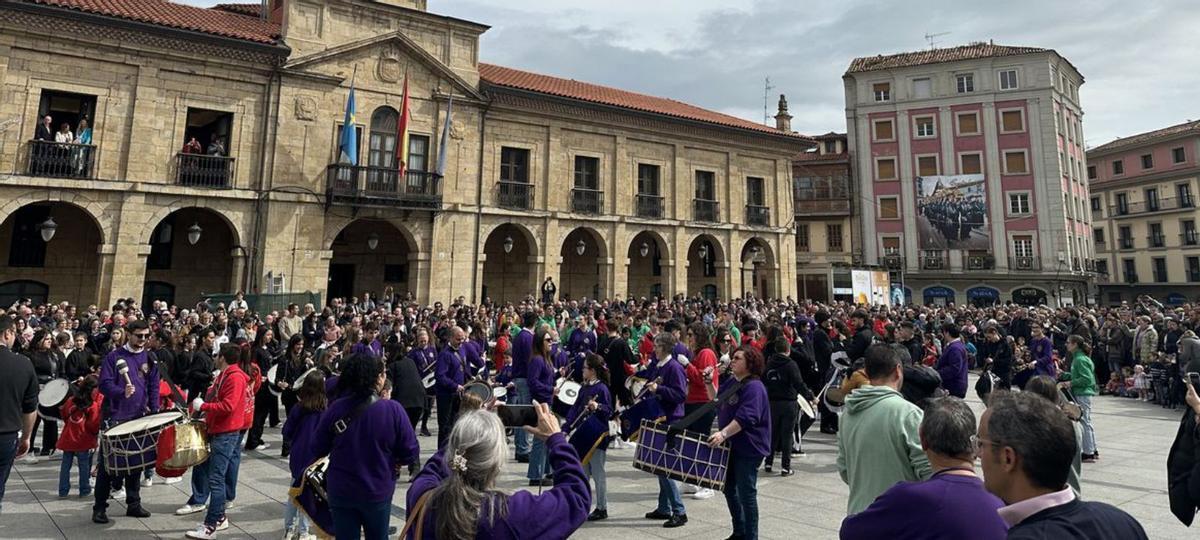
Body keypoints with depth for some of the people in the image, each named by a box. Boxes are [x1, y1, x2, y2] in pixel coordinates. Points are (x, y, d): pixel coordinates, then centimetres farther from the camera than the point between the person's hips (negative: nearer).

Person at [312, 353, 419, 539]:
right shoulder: (393, 409, -20)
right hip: (378, 490, -1)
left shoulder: (335, 408, -15)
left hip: (341, 491, 1)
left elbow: (318, 449, -6)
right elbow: (411, 453, -15)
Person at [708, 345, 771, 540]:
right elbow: (718, 403, 21)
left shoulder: (754, 387, -18)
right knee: (729, 488, 18)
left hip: (748, 449, -9)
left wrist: (723, 433, -38)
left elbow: (745, 418, -29)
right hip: (731, 446, 9)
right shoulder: (732, 383, 9)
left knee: (746, 493, 0)